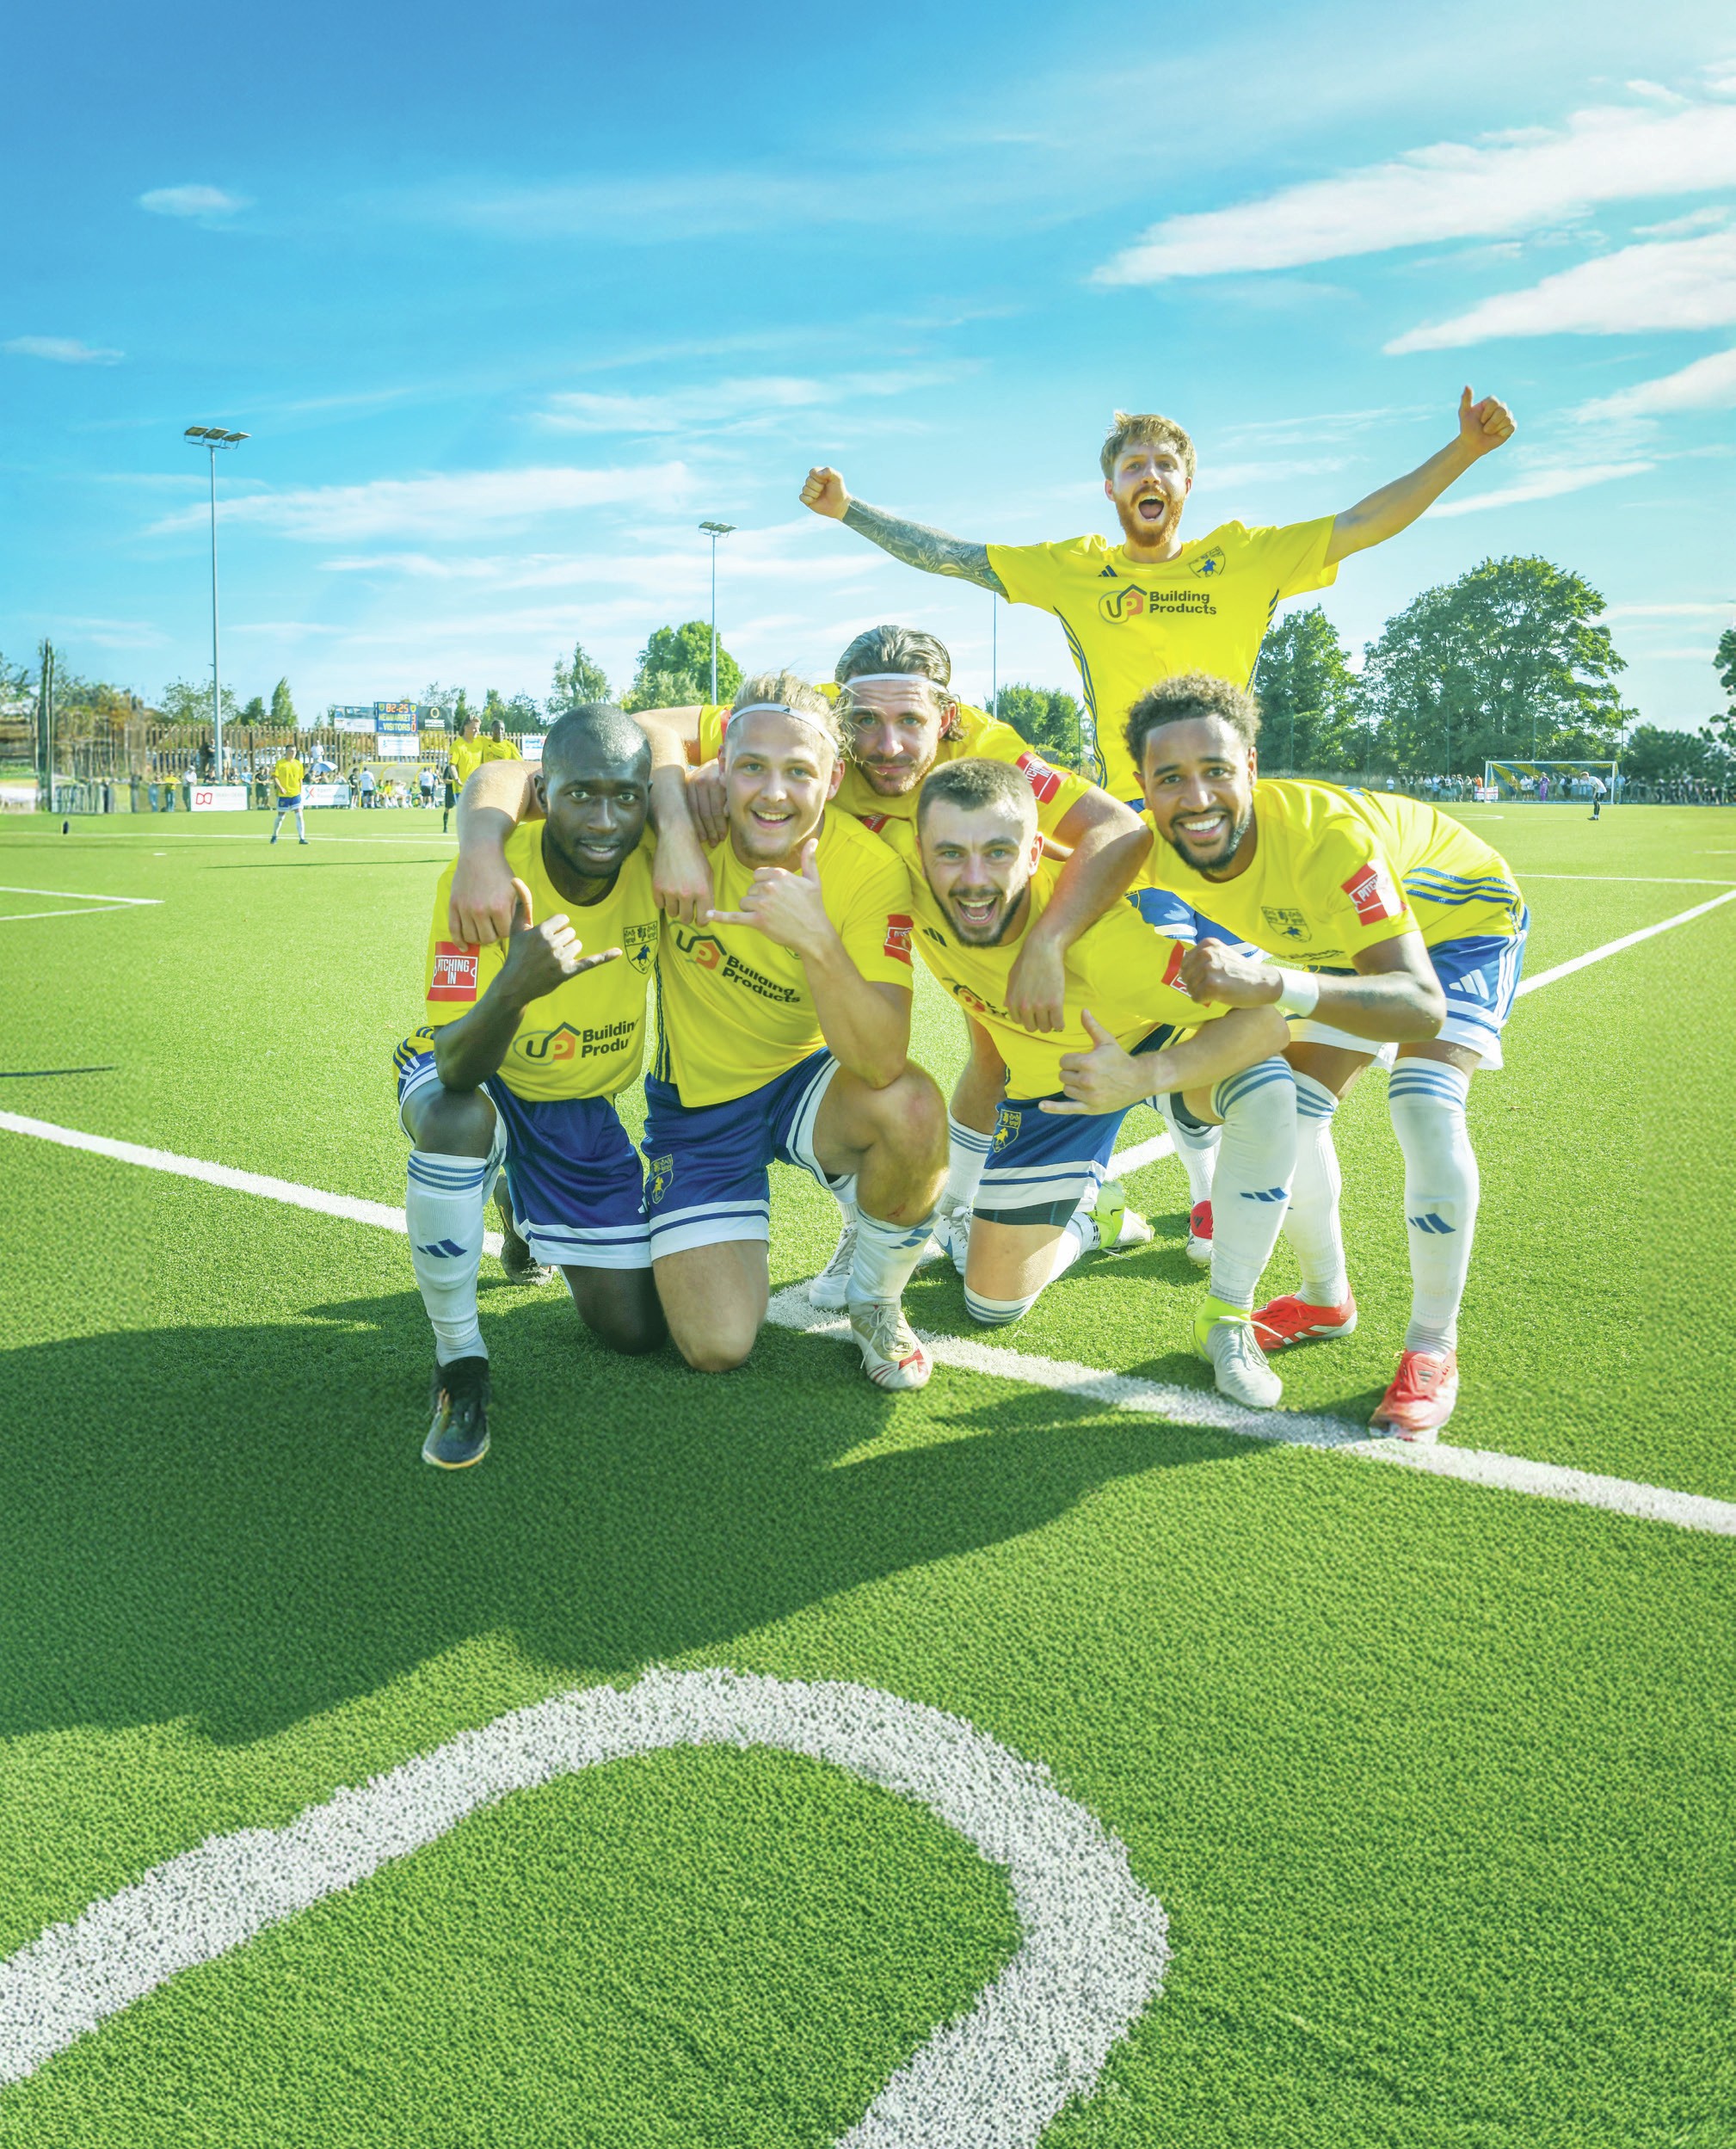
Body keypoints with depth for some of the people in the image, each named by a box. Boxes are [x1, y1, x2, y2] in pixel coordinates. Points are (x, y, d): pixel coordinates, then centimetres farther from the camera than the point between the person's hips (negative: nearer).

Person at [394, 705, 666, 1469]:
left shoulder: (655, 864, -21)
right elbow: (457, 1069, -35)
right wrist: (512, 990, -56)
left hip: (581, 1106, 4)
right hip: (480, 1082, -3)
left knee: (634, 1328, 4)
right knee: (456, 1119, -42)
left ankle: (530, 1218, 36)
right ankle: (458, 1357, -19)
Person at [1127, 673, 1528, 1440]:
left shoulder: (1325, 836, -44)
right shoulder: (1162, 856, -24)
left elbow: (1422, 1002, -50)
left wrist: (1272, 984, -64)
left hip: (1460, 919, -6)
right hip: (1344, 939, 6)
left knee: (1426, 1109, -25)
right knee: (1292, 1109, -2)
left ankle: (1433, 1348, -8)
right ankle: (1325, 1298, 23)